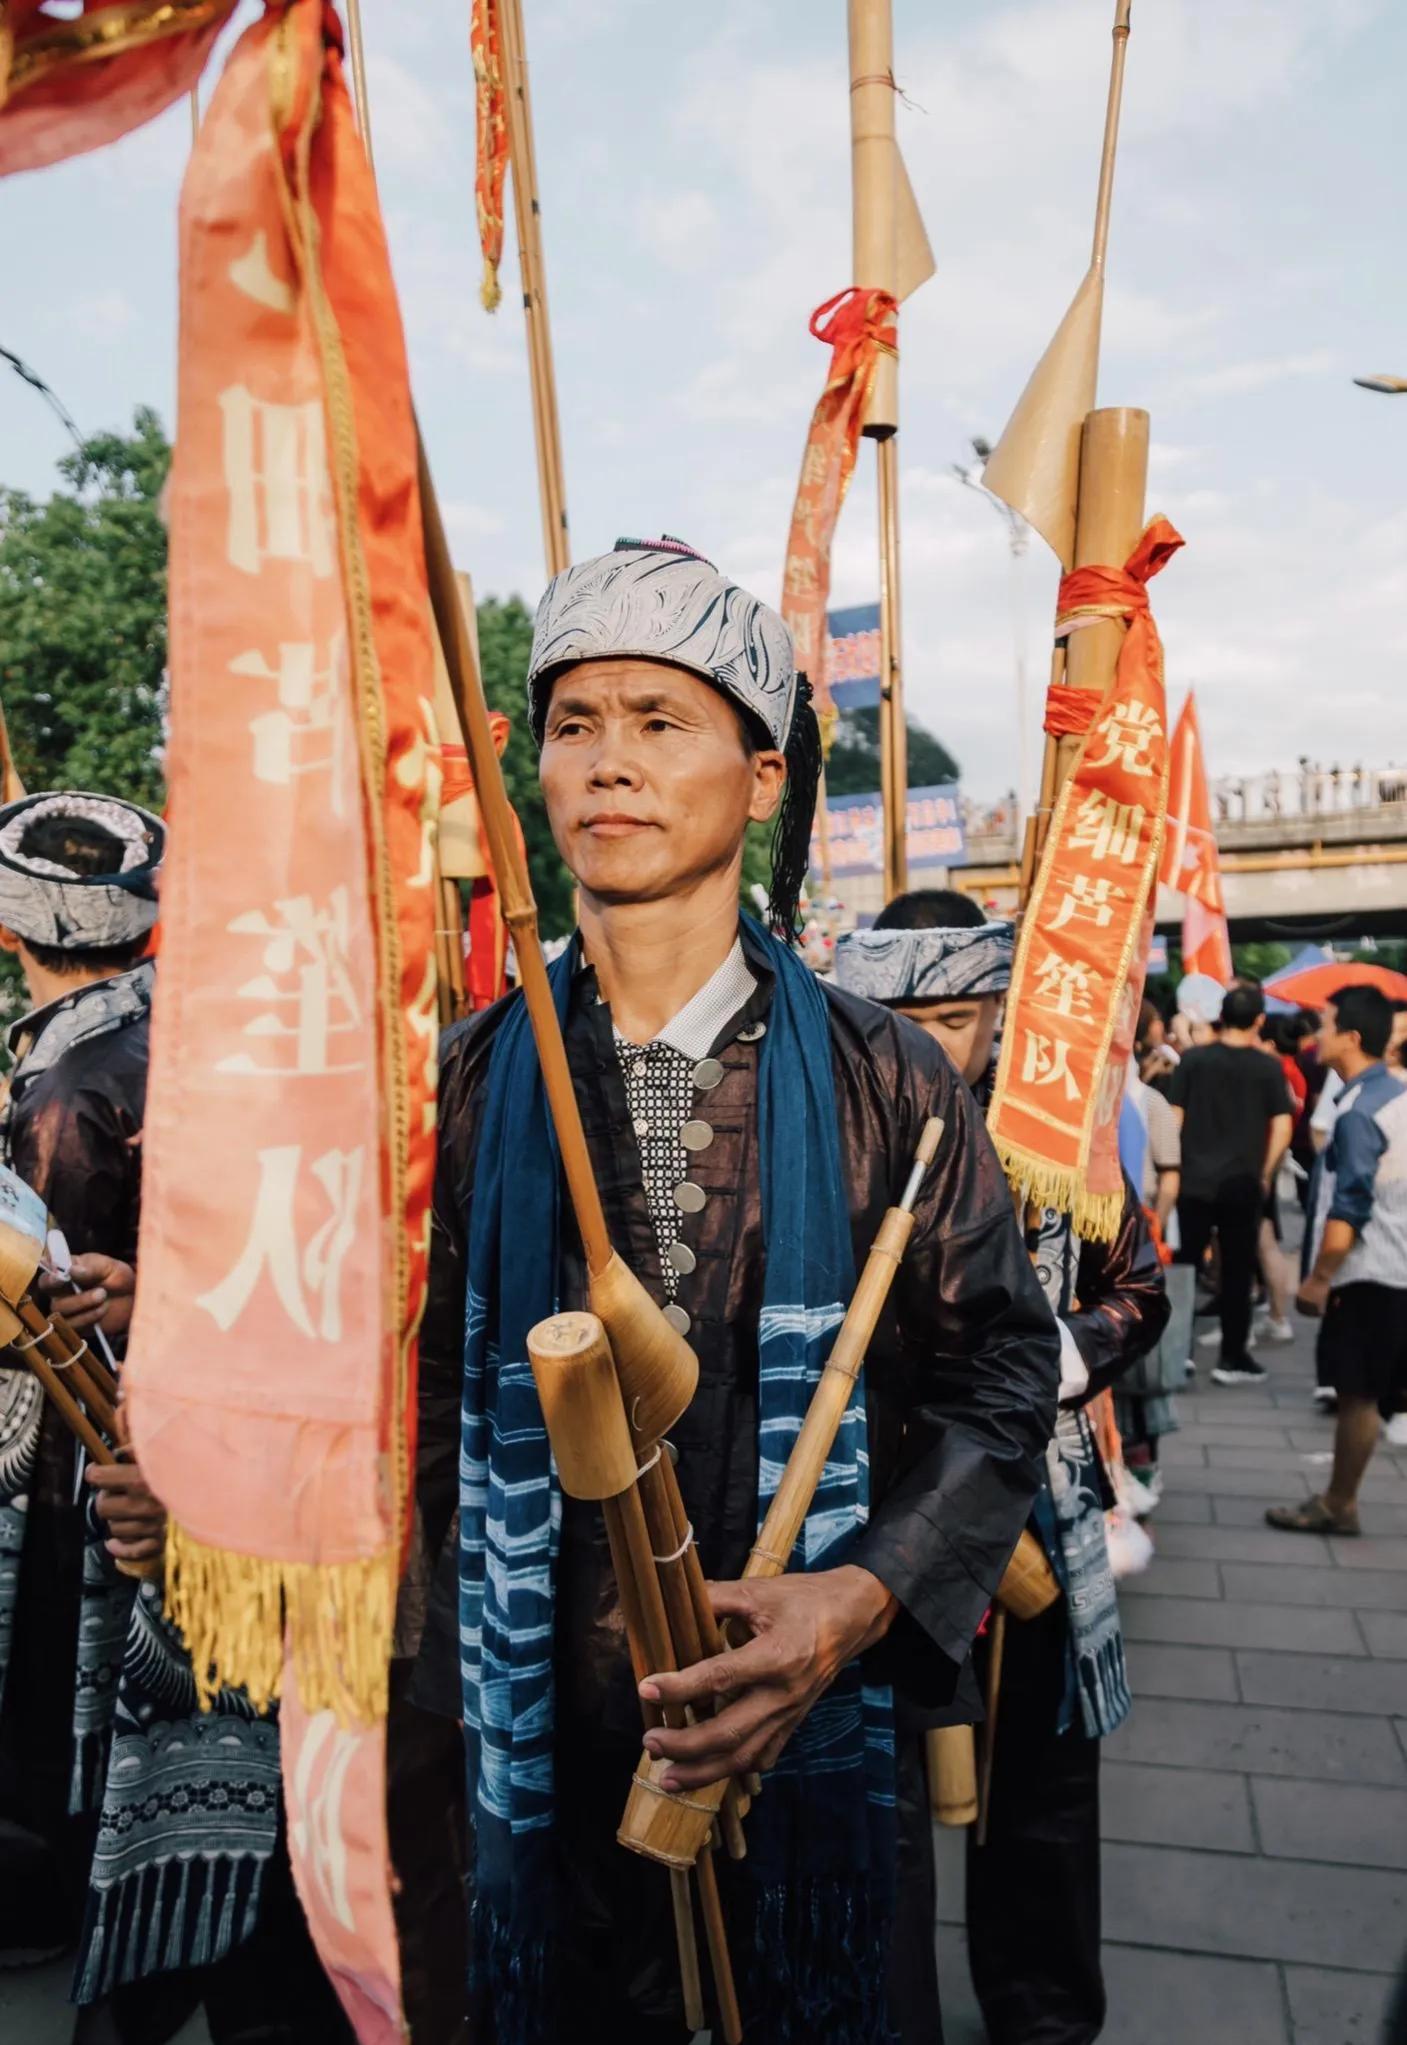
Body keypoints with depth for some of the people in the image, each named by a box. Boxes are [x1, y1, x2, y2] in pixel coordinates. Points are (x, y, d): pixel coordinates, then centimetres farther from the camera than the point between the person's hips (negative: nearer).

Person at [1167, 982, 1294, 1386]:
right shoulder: (1267, 1067, -3)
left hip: (1194, 1180, 1)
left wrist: (1175, 1165, 10)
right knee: (1237, 1270, 7)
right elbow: (1282, 1126, -5)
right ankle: (1232, 1358, 11)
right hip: (1242, 1183, -1)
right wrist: (1265, 1174, 7)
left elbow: (1174, 1117, -1)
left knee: (1185, 1265, 10)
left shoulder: (1194, 1058, -2)